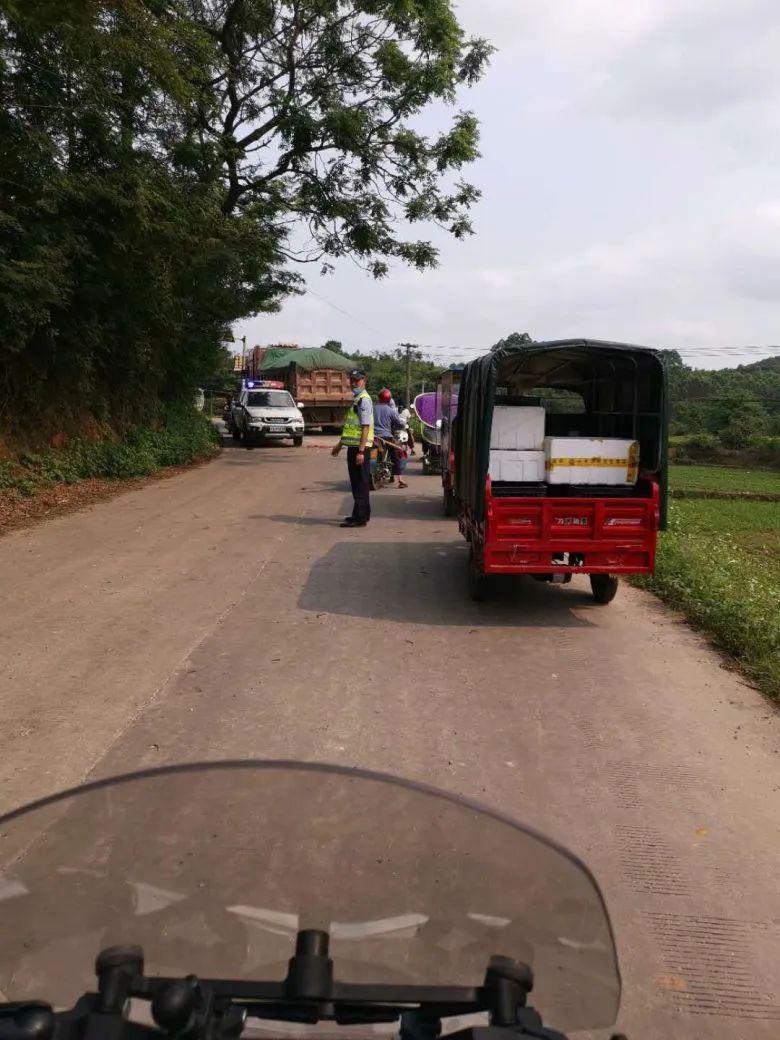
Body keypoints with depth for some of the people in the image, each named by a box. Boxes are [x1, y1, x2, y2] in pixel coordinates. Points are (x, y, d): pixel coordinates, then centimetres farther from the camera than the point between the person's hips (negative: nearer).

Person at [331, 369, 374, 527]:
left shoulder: (364, 400, -13)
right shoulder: (356, 399, 18)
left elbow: (365, 427, -20)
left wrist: (361, 451, -25)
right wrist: (340, 444, 27)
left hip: (360, 447, -10)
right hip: (353, 446, 10)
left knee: (361, 483, -7)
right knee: (357, 483, 16)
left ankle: (360, 518, -4)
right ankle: (361, 514, 25)